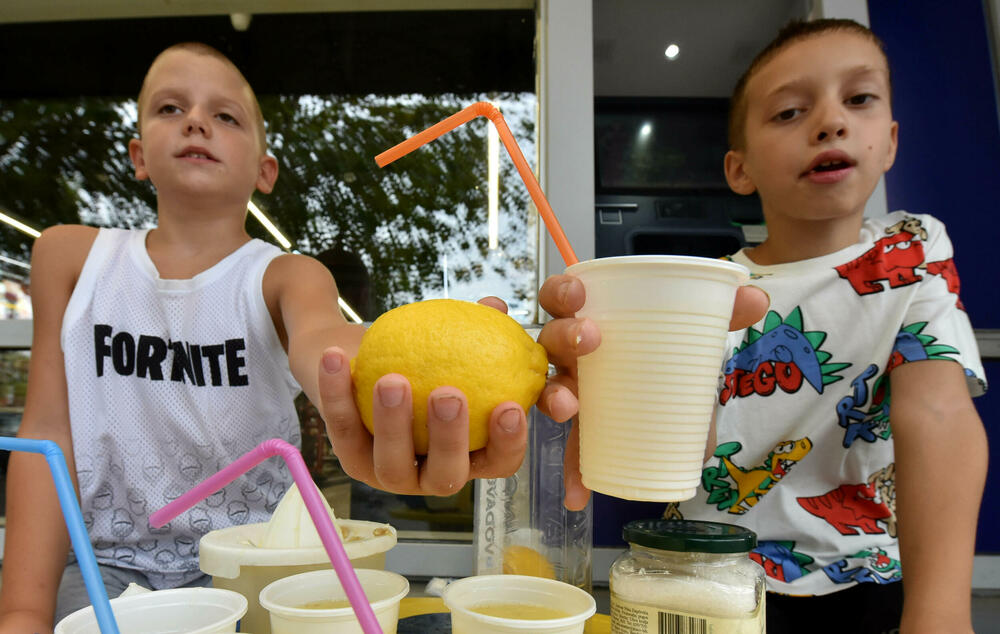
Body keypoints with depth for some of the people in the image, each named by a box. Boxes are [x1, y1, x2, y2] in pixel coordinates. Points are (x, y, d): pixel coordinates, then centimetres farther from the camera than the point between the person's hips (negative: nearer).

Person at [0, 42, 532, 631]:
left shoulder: (288, 277, -8)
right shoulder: (72, 256, 1)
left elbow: (319, 336, -33)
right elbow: (48, 430, -1)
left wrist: (379, 392, -59)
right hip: (108, 559, 2)